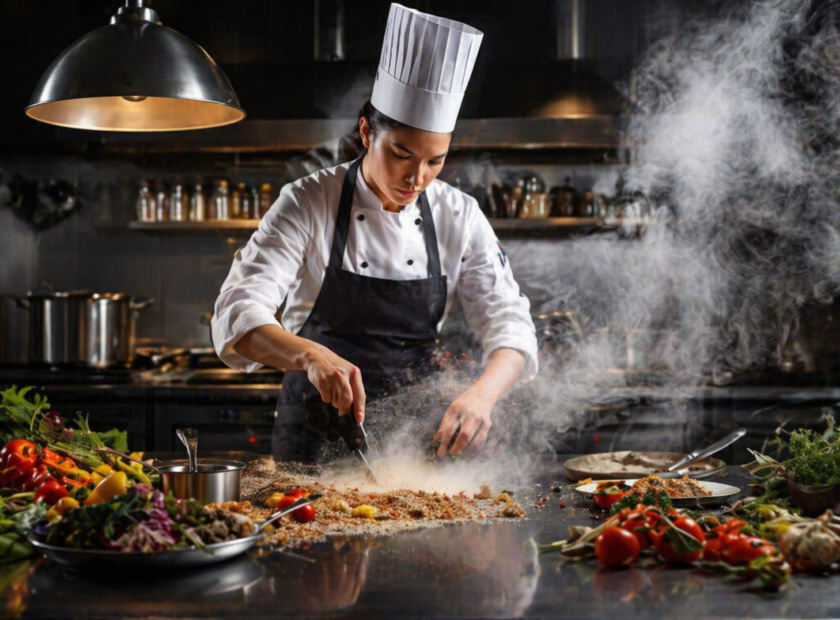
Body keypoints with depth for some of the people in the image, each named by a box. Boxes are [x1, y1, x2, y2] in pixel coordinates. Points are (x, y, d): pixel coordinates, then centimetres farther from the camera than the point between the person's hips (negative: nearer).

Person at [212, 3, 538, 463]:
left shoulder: (459, 217, -1)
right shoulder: (309, 204, -9)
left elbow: (509, 325, -3)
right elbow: (238, 317, -16)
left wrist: (483, 394, -24)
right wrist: (310, 355, -36)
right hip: (315, 439, -1)